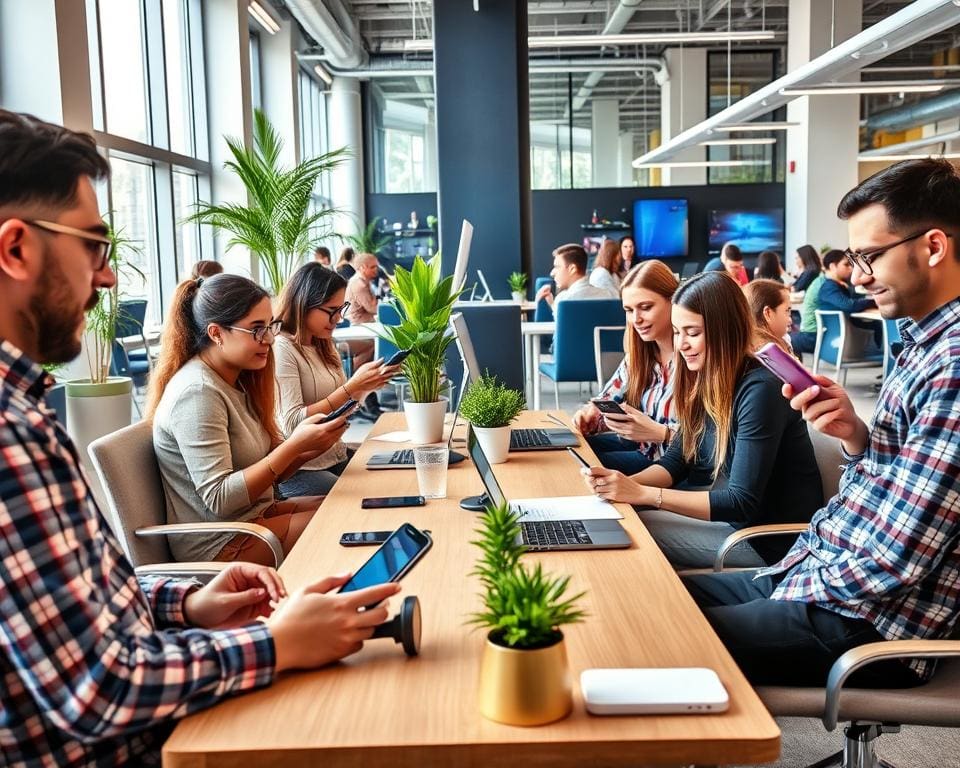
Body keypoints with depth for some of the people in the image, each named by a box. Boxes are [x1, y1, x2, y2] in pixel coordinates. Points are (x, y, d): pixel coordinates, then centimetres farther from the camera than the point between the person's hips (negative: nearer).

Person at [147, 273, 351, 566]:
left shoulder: (237, 381, 8)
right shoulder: (197, 393, -20)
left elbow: (265, 472, 9)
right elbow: (219, 500, -24)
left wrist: (311, 448, -10)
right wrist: (294, 445, -25)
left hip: (256, 514, 9)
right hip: (218, 543, -9)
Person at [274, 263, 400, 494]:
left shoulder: (323, 346, 14)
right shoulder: (281, 348, -13)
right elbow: (293, 424, -21)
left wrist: (368, 384, -2)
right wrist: (351, 386, -21)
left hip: (336, 457, 8)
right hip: (299, 470, -8)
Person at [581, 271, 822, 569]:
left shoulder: (759, 390, -24)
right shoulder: (704, 380, 1)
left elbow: (743, 504, -25)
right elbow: (676, 460, 5)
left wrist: (643, 494, -26)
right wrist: (625, 484, -15)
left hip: (773, 543, -7)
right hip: (735, 516, 7)